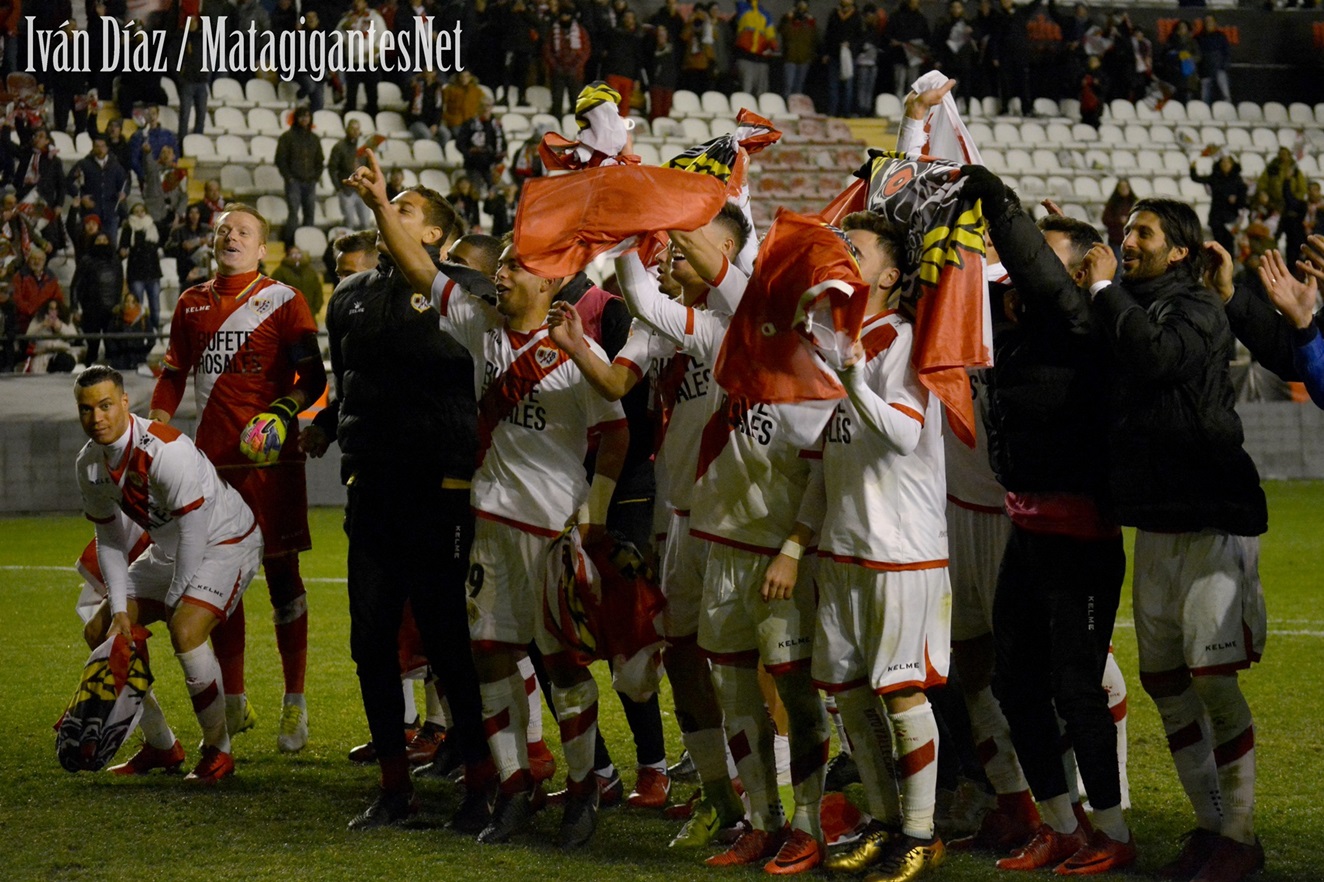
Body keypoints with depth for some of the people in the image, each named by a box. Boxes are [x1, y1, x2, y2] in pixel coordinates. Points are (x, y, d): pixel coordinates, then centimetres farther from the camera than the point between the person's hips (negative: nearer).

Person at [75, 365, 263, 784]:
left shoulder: (166, 450, -32)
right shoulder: (90, 463, -7)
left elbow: (193, 534, -27)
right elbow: (109, 539, 5)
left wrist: (170, 605, -18)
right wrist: (120, 609, -5)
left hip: (227, 542, -9)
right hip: (168, 549, 9)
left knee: (185, 632, -31)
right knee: (99, 632, 3)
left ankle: (217, 750, -11)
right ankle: (161, 746, 16)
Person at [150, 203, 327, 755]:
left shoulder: (281, 301, 0)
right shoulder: (192, 304, 14)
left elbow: (313, 376, -2)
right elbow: (173, 374, 21)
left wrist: (284, 411, -19)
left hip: (270, 458, -5)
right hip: (211, 457, 5)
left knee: (281, 573, -2)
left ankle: (295, 704, 3)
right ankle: (233, 704, 19)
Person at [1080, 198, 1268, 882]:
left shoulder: (1198, 309, -9)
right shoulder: (1132, 311, 15)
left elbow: (1154, 356, -26)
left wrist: (1103, 288, -14)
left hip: (1211, 521, -8)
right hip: (1156, 522, 8)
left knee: (1213, 678, -10)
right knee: (1162, 679, 10)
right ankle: (1209, 825, 20)